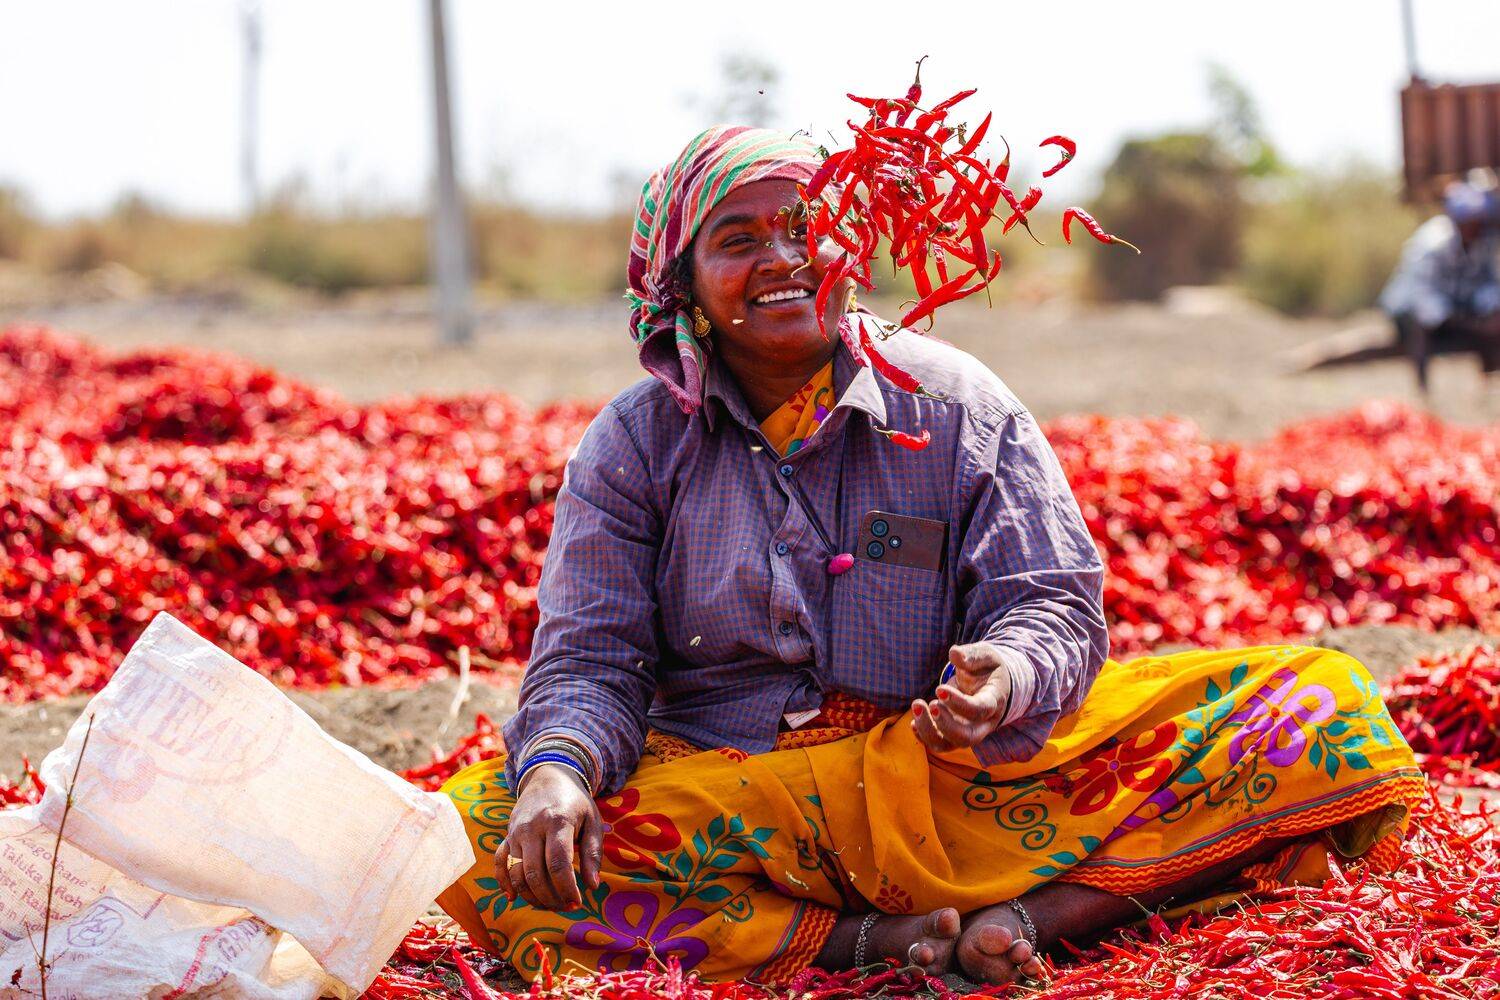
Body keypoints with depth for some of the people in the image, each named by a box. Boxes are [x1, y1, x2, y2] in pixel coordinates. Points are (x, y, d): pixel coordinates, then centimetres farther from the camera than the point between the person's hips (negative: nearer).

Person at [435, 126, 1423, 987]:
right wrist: (560, 768, -23)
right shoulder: (634, 443, 7)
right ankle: (872, 939, -28)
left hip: (962, 783, 0)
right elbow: (592, 658, 2)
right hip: (729, 802, 0)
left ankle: (1033, 914, -31)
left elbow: (1054, 606, 1)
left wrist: (1006, 680, -25)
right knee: (477, 838, -32)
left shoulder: (957, 404, 6)